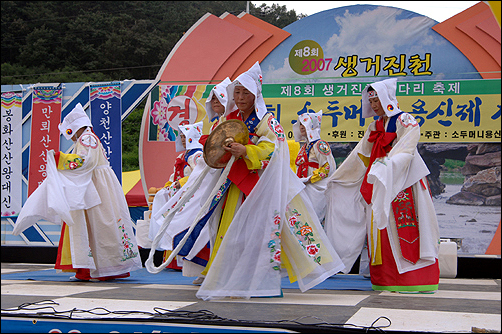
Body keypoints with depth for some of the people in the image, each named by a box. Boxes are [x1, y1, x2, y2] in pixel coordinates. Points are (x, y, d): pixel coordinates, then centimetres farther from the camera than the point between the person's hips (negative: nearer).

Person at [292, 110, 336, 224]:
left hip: (317, 188, -8)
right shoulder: (305, 146, 19)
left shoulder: (320, 145, -8)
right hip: (305, 188, 8)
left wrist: (309, 179, -17)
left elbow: (328, 168, -14)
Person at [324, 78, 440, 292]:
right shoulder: (375, 126, 17)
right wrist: (335, 179, 22)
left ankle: (413, 278, -7)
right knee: (380, 226, 2)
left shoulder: (405, 122, -4)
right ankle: (386, 279, 5)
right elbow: (360, 156, 21)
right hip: (379, 183, 7)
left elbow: (404, 152, -18)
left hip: (403, 182, -7)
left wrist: (385, 167, -34)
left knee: (404, 226, -10)